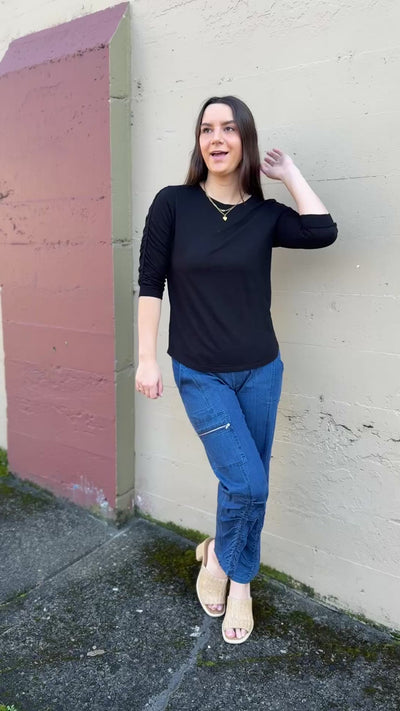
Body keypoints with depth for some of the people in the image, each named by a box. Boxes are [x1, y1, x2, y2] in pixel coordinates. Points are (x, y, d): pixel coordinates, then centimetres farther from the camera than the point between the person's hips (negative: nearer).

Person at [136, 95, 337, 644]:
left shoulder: (265, 214, 1)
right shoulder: (173, 204, -4)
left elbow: (322, 233, -17)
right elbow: (150, 284, -4)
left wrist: (289, 172, -5)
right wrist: (147, 359, -7)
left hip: (260, 371, 3)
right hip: (200, 375, -2)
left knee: (252, 486, 11)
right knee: (246, 483, -8)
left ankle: (240, 582, 35)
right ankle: (218, 557, 26)